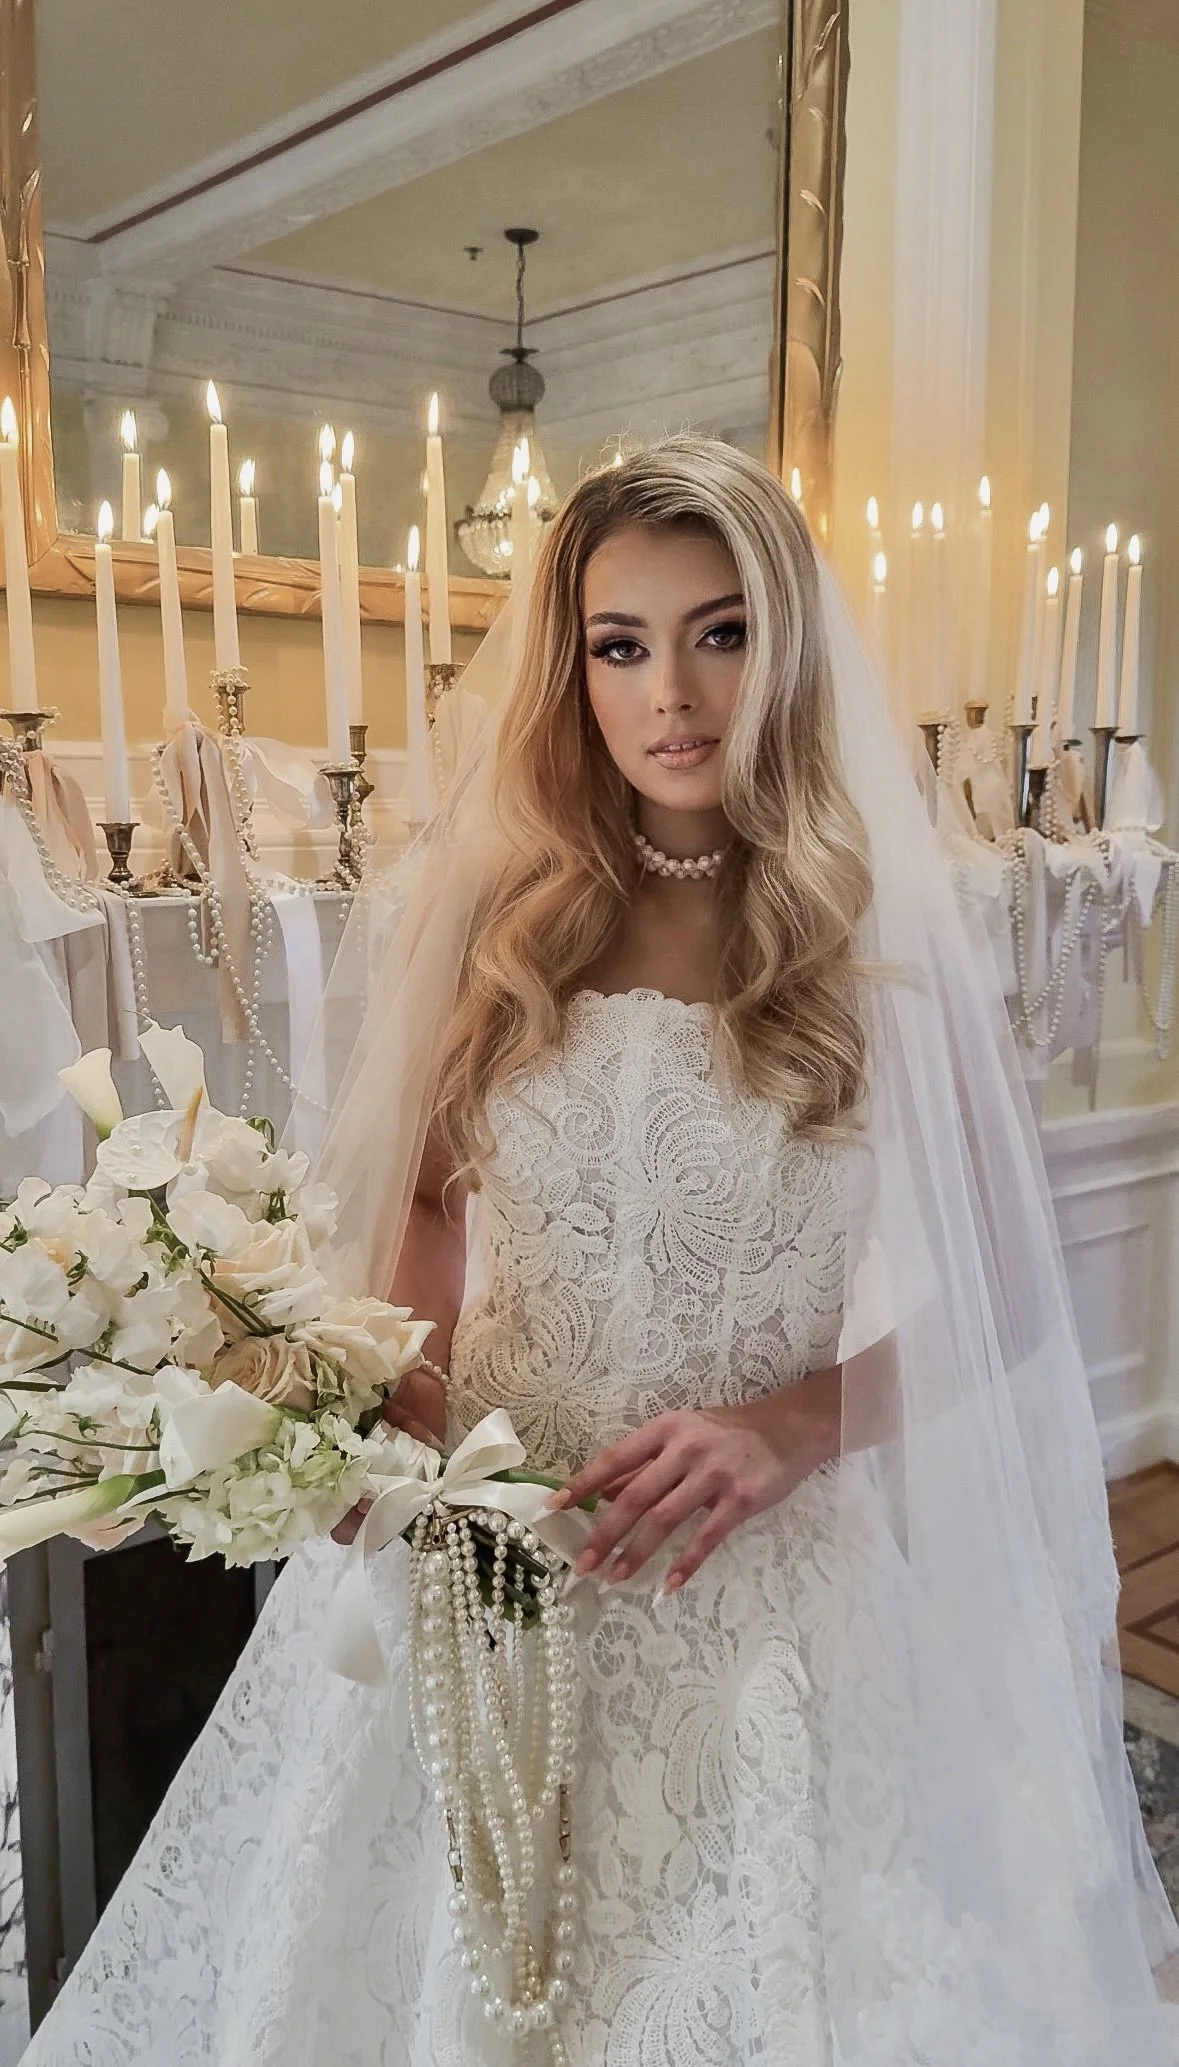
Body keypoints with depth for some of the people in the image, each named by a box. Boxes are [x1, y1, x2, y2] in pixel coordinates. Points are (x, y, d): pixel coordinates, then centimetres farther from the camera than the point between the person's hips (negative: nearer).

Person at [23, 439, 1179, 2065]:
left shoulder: (891, 948, -6)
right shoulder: (486, 915, -1)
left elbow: (1006, 1293, -2)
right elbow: (423, 1203, 7)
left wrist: (793, 1421, -17)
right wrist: (407, 1431, -10)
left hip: (777, 1584, -1)